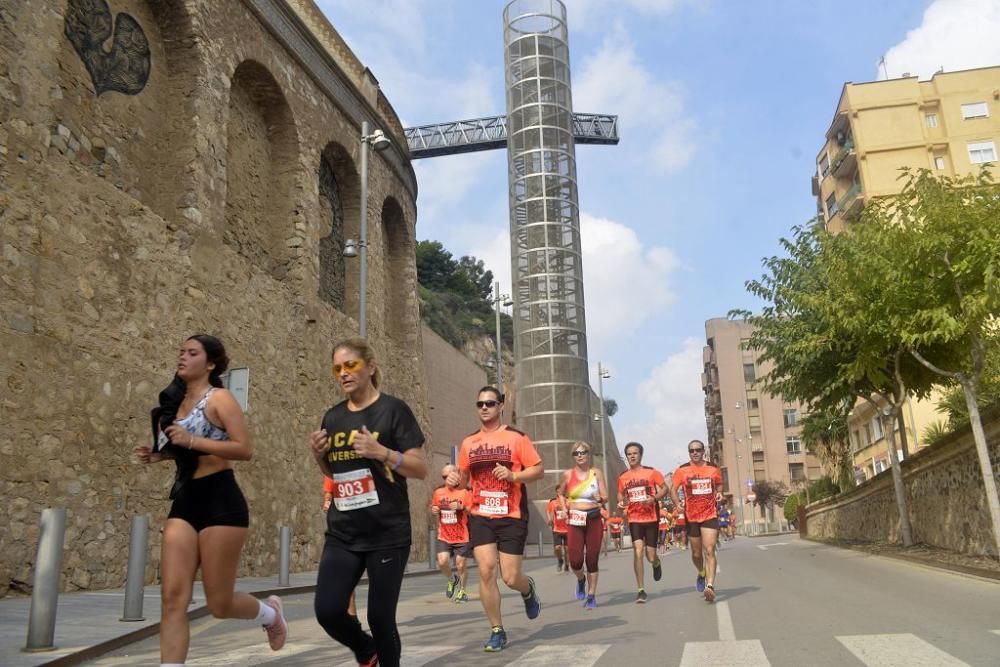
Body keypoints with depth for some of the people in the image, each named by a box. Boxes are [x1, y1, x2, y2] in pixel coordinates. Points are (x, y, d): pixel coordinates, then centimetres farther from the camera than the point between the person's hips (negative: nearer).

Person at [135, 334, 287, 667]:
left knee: (219, 603, 2)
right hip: (184, 502, 7)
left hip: (220, 502, -7)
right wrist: (159, 454, 10)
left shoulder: (219, 398, -7)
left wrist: (191, 440, -24)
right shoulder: (177, 400, 15)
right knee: (172, 599, -4)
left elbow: (245, 449, -18)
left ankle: (270, 612, 33)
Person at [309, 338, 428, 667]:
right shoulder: (333, 417, 8)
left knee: (380, 617, 1)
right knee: (327, 610, -6)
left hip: (388, 533, -4)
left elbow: (421, 469, -9)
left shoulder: (393, 409, -7)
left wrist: (381, 452, -24)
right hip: (342, 533, 4)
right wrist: (319, 455, 0)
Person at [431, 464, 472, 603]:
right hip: (444, 536, 2)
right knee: (442, 561, -14)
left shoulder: (464, 492, -5)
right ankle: (452, 580, 18)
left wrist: (462, 507, -21)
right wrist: (434, 510, -3)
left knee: (460, 564, 1)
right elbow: (433, 508, 20)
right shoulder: (438, 492, 5)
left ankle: (461, 591, 25)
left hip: (462, 536, -2)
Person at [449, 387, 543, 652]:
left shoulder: (516, 437, -3)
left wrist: (513, 475, -20)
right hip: (480, 516, 3)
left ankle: (528, 589, 37)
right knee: (485, 571, -8)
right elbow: (464, 476, 19)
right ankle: (497, 631, 9)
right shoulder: (469, 442, 8)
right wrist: (455, 478, -5)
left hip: (512, 516, -3)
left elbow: (538, 469, -4)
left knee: (510, 577, -2)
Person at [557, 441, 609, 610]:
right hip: (575, 520, 0)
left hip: (594, 519, 0)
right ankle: (581, 579, 26)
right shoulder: (568, 475, 3)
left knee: (592, 559, 2)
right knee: (575, 561, -9)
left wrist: (600, 499, -19)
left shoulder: (596, 473, 3)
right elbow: (561, 494, 19)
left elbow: (605, 498, 4)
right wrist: (565, 509, 3)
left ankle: (591, 596, 17)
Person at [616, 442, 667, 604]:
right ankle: (641, 590, -5)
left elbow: (665, 488, 0)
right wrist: (621, 502, -4)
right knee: (638, 552, -13)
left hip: (651, 518, -1)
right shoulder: (623, 477, 4)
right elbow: (621, 494, 19)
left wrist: (654, 498, -18)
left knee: (650, 557, 2)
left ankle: (656, 563, 43)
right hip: (634, 519, 1)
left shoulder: (651, 472, -4)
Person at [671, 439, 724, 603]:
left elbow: (719, 486, 19)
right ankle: (701, 574, 43)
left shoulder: (714, 468, 3)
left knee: (709, 551, -13)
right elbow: (673, 490, 2)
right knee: (696, 553, 13)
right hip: (691, 517, 1)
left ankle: (710, 586, -19)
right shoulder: (682, 470, -1)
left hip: (710, 515, -1)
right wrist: (678, 504, -16)